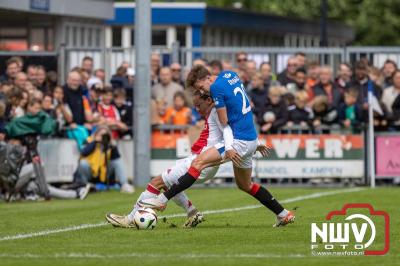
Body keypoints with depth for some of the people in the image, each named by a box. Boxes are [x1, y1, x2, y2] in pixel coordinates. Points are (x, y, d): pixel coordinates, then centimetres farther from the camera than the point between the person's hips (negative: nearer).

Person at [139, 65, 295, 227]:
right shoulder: (230, 74, 11)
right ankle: (283, 214, 25)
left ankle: (162, 200, -20)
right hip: (251, 140, 9)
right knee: (245, 185, 21)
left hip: (240, 141, -9)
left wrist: (228, 148, -9)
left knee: (198, 163, -14)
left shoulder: (216, 88, -12)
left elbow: (224, 123, -11)